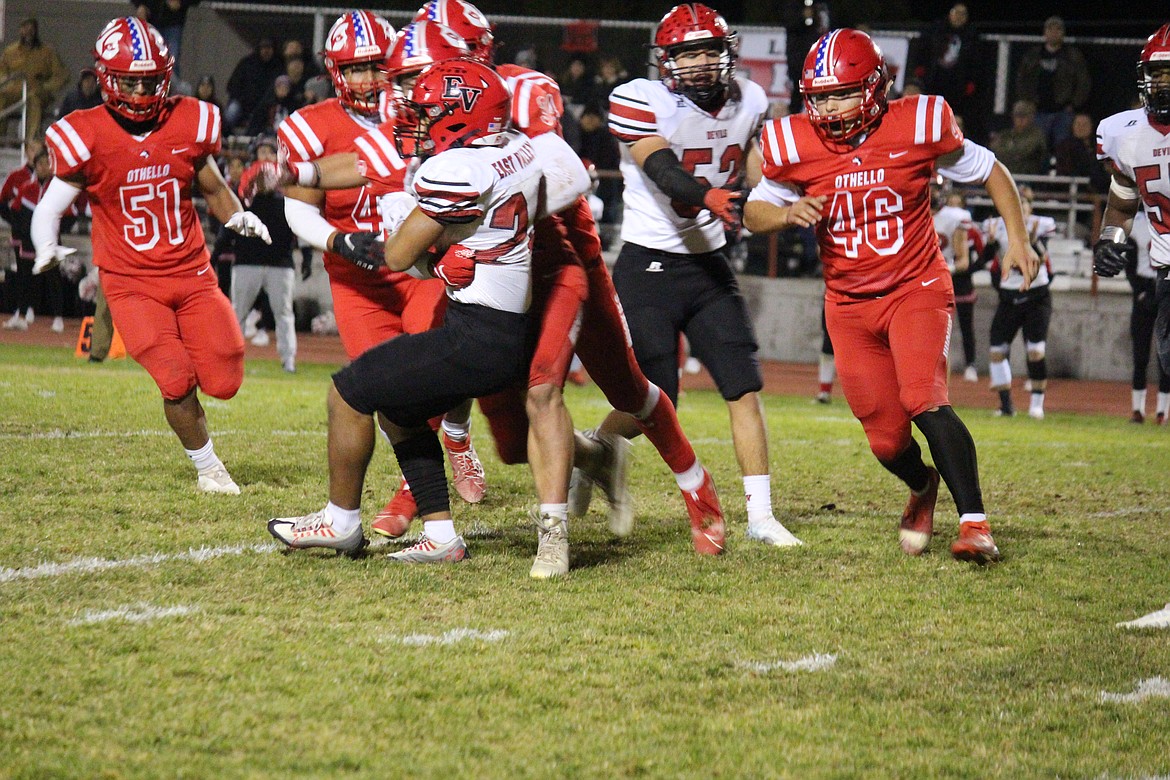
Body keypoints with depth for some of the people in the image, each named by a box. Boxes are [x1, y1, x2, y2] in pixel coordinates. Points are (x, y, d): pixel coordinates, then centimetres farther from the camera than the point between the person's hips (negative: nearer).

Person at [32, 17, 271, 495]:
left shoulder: (189, 124, -1)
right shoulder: (86, 138, -10)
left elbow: (212, 189, 15)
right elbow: (51, 206, -3)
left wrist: (238, 217, -4)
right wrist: (46, 248, -23)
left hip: (193, 274, 3)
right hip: (131, 283, -3)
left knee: (222, 382, -3)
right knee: (177, 381, -16)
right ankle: (207, 467, 10)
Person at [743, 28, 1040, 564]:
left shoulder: (917, 127, -12)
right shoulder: (796, 146, -8)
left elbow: (989, 171, 3)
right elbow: (754, 213, 4)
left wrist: (1017, 239, -3)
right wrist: (788, 213, -18)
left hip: (916, 290, -3)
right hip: (849, 306, 3)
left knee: (924, 401, -26)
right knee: (886, 438, 5)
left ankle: (974, 523, -23)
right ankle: (922, 488, 40)